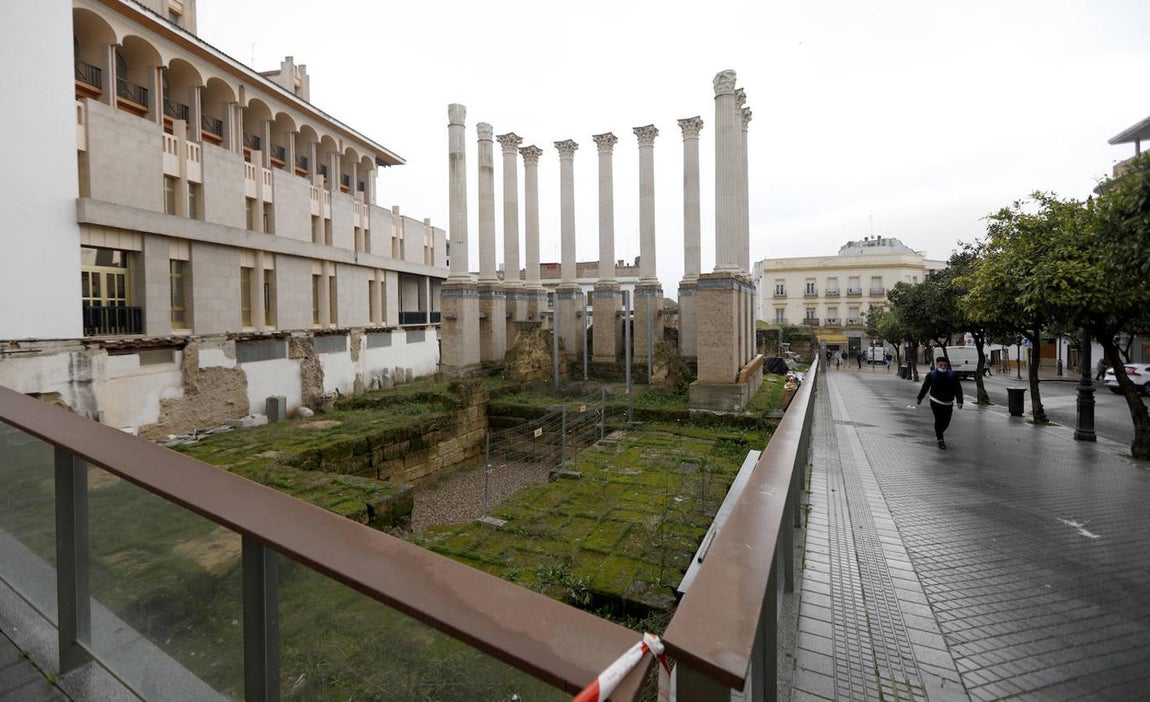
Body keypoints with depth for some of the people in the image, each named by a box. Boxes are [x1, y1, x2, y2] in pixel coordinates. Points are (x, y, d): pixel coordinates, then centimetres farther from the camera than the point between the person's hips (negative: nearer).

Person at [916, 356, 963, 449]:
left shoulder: (952, 375, -4)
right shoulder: (931, 375, -6)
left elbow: (958, 389, -5)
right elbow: (925, 388, 6)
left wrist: (959, 401, -16)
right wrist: (919, 398, 13)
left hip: (948, 403, 3)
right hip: (936, 402, -3)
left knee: (946, 422, 11)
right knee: (939, 420, -11)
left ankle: (938, 433, 40)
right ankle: (940, 440, -1)